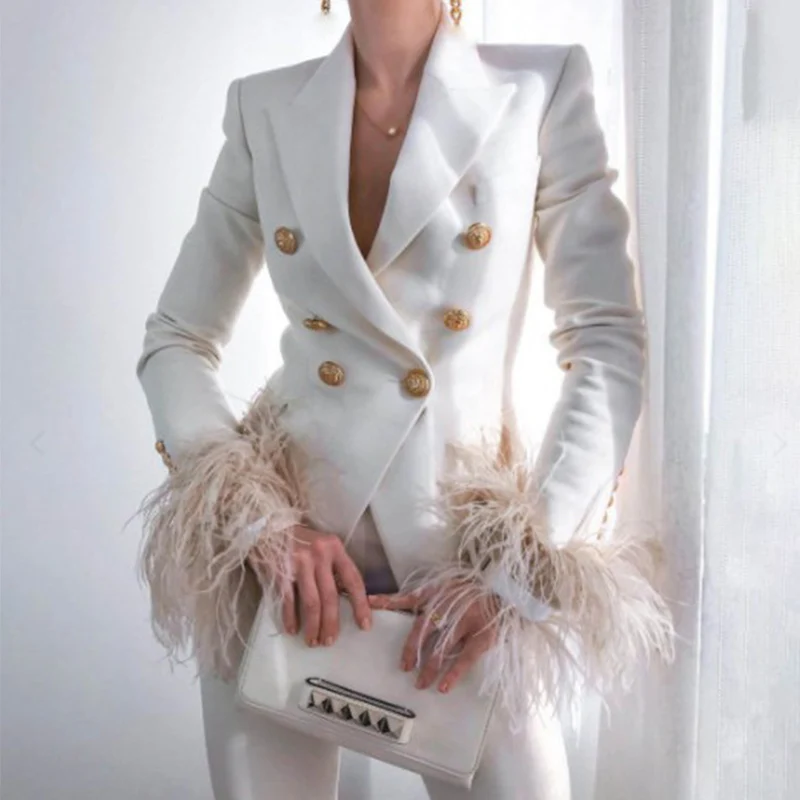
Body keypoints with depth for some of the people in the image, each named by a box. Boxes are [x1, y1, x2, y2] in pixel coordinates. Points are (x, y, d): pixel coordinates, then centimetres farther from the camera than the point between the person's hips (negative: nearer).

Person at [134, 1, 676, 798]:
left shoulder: (544, 86, -3)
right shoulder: (263, 107, 2)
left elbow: (612, 344, -5)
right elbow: (174, 341, 4)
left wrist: (526, 560, -13)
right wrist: (255, 517, -11)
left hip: (469, 528, -1)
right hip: (279, 548, 2)